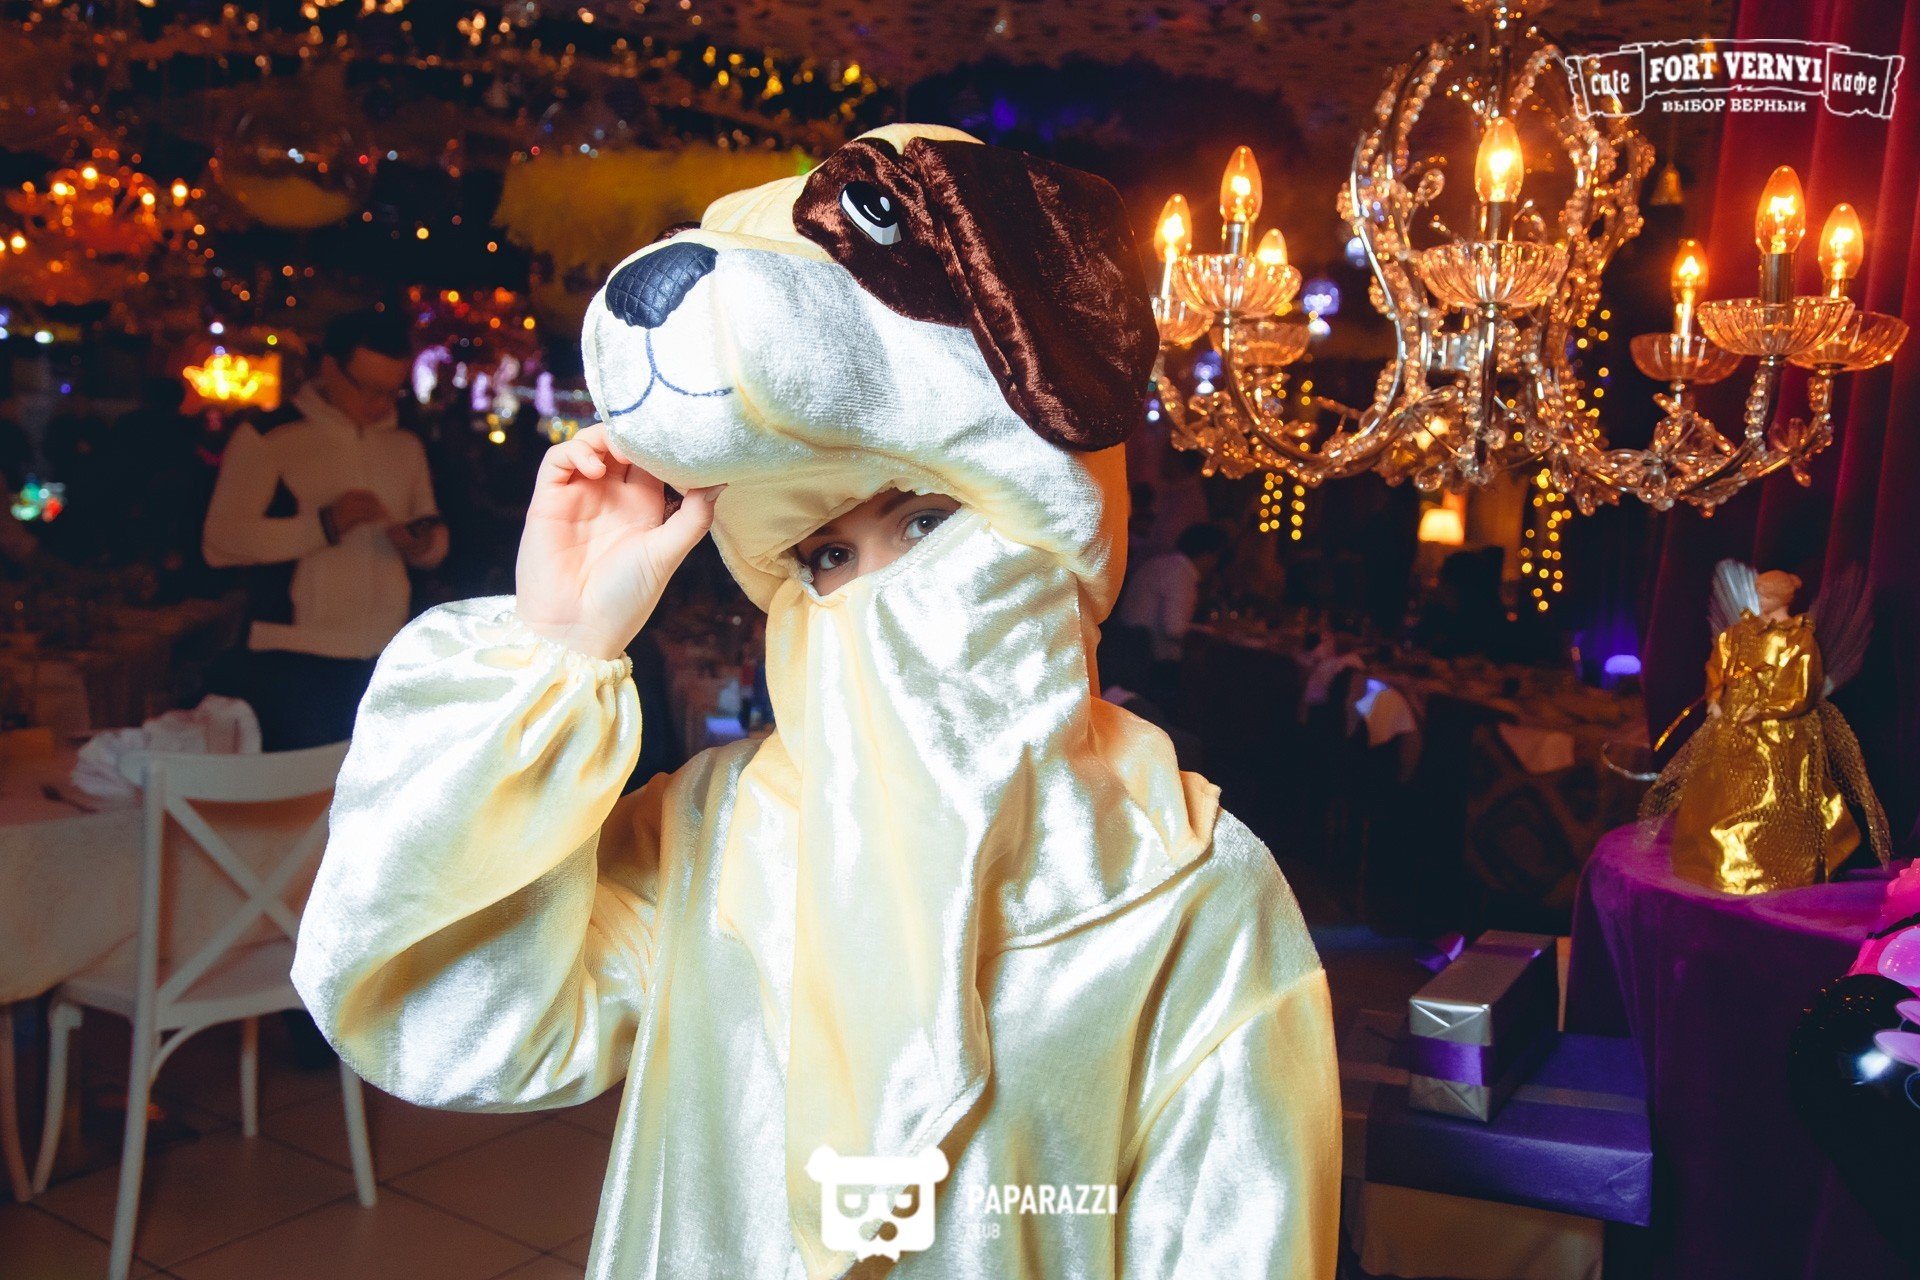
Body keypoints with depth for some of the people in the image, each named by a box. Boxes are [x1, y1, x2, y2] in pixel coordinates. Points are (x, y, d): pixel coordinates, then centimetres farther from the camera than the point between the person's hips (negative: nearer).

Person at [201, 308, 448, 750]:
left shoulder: (406, 445, 15)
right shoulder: (267, 438, -2)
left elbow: (436, 540, 23)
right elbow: (219, 542, -11)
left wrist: (422, 543, -2)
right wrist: (325, 524, -20)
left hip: (388, 664, 5)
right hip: (292, 667, -5)